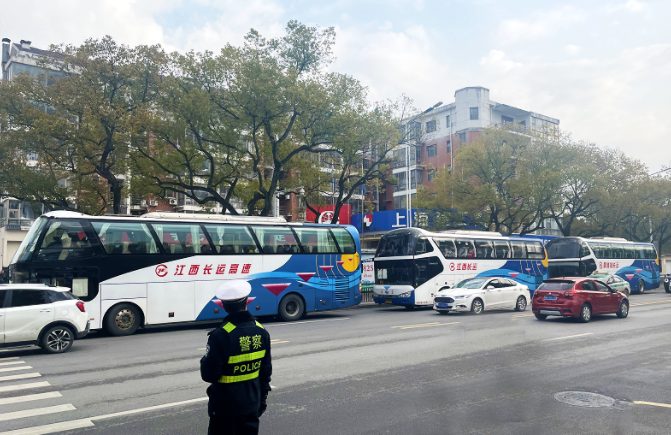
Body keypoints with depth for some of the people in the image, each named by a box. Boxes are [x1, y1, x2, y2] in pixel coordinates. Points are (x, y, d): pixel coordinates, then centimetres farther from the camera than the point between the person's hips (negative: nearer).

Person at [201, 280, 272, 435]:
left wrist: (205, 360, 2)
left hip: (224, 406, -5)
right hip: (251, 404, 5)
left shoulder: (221, 335, -22)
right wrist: (262, 397, 17)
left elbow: (208, 375, -18)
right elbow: (266, 371, 5)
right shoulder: (262, 332, -4)